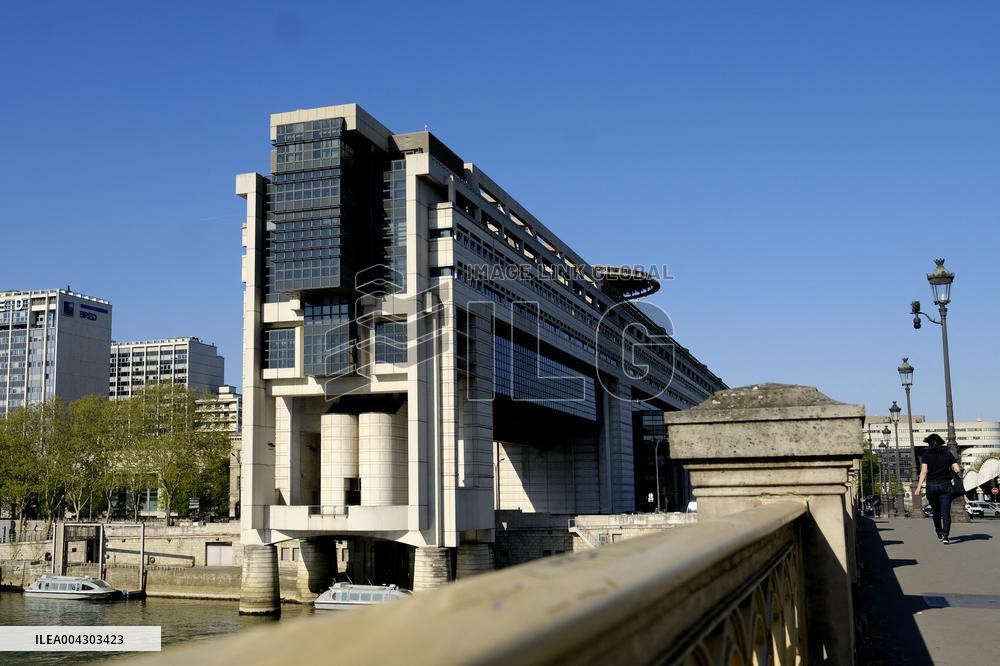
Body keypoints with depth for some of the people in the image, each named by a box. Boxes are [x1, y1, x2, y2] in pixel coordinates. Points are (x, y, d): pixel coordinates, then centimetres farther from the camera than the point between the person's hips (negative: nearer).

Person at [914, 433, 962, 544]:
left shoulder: (927, 455, 0)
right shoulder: (948, 454, 4)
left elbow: (924, 472, -9)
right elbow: (957, 470, -2)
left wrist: (918, 488, -11)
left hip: (931, 485, 0)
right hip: (946, 485, 0)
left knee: (936, 511, 18)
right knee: (945, 511, -3)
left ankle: (939, 534, 28)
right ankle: (945, 535, -18)